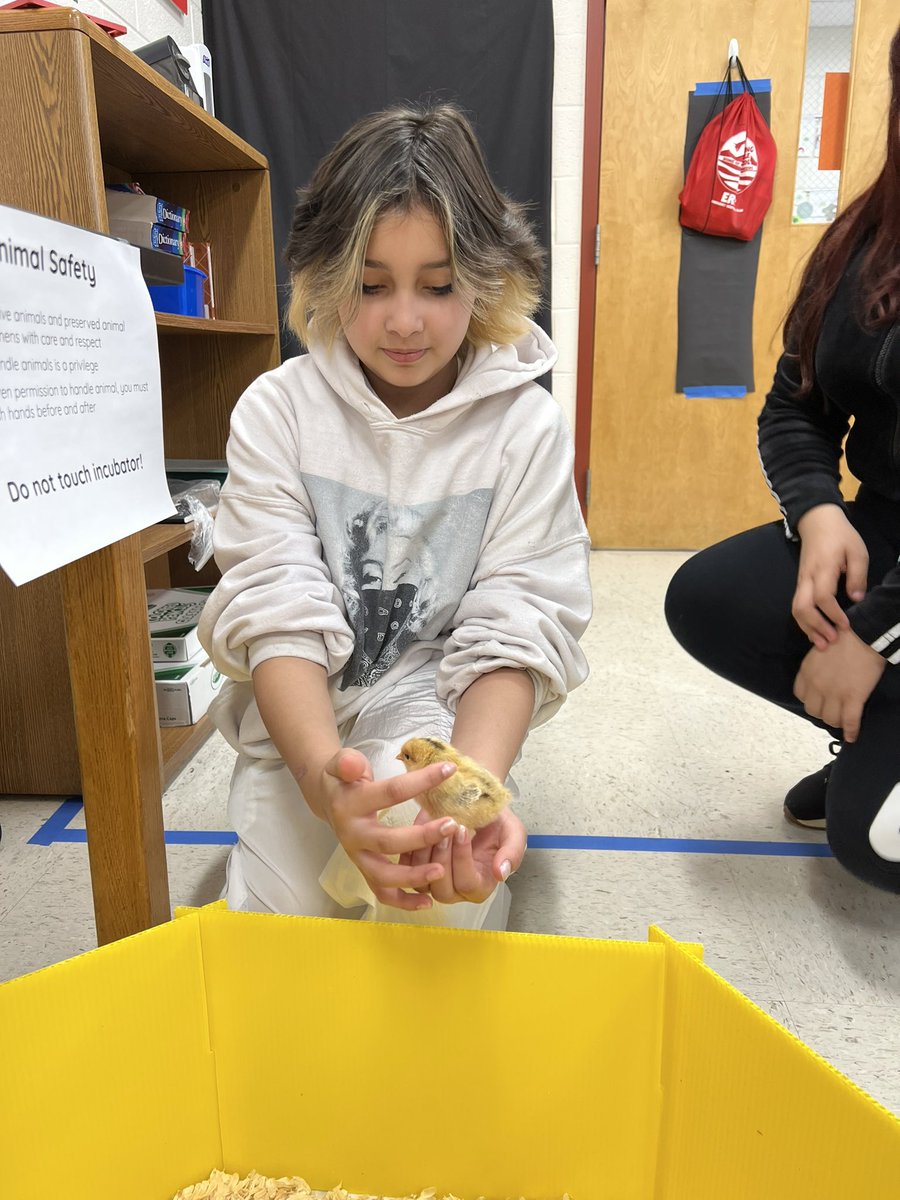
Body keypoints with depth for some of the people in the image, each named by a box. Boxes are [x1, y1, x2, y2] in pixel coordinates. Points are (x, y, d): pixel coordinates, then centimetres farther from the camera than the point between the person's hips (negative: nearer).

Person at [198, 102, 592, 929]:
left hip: (447, 718, 0)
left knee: (445, 921, -23)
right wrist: (324, 777, -38)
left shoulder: (526, 424, -10)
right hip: (301, 728, 1)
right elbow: (279, 611, -18)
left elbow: (512, 633, -16)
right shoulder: (276, 411, -10)